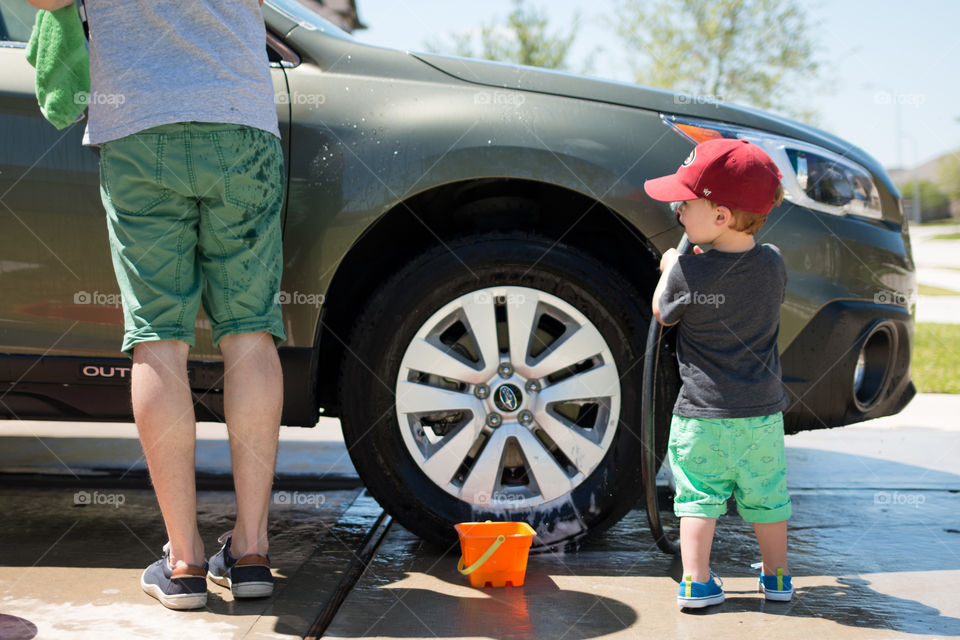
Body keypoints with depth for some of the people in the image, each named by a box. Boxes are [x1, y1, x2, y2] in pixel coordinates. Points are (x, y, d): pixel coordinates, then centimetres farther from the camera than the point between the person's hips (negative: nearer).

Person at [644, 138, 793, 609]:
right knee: (766, 494, 16)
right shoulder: (773, 264, -5)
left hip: (702, 413, -3)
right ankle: (777, 577, 27)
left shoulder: (687, 273, -17)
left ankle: (697, 583, 3)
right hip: (763, 410, 4)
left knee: (698, 496, 6)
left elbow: (662, 314, 1)